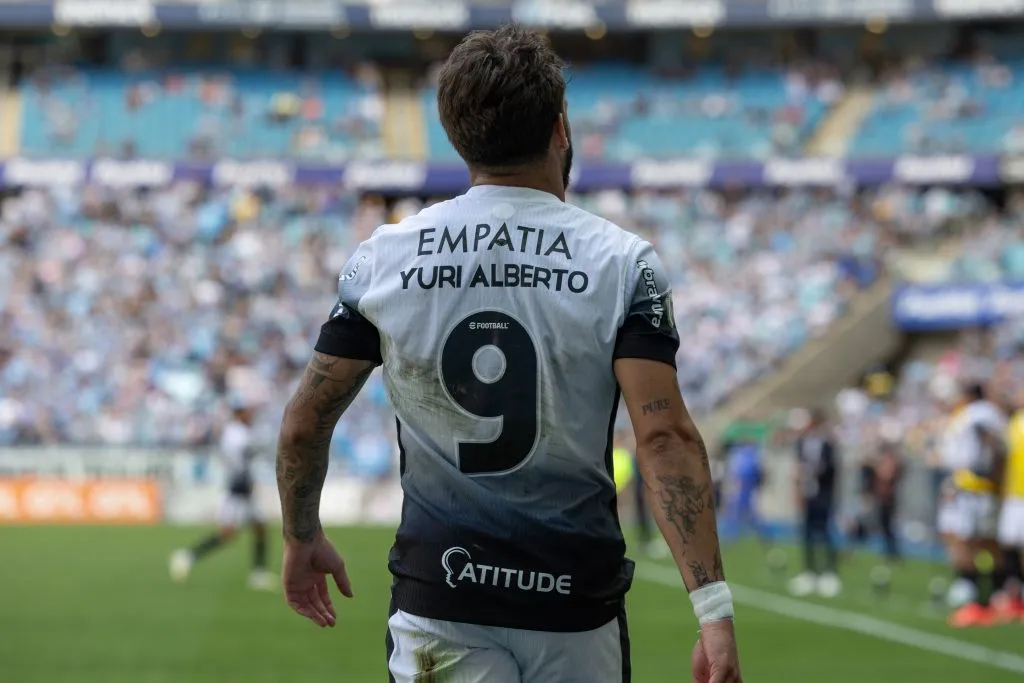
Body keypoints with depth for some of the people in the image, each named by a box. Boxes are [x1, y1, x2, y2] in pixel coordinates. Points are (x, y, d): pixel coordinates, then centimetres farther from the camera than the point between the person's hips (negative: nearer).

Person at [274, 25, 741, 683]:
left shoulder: (382, 259, 0)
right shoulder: (622, 263, -5)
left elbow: (305, 424, 7)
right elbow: (665, 436, -15)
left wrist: (303, 536, 25)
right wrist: (714, 607, -17)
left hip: (440, 600, 0)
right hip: (576, 601, 0)